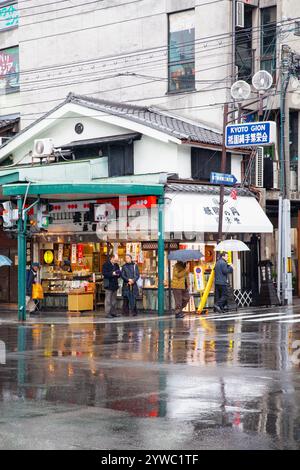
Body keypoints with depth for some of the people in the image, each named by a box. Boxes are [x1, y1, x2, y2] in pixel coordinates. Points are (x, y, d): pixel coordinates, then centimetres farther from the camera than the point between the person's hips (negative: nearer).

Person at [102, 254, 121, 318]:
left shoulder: (116, 265, 15)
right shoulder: (106, 265, -7)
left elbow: (119, 273, 21)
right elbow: (104, 273, -16)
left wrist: (118, 274, -3)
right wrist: (112, 273, -24)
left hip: (115, 284, 7)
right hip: (109, 285, -7)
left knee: (114, 299, 11)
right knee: (108, 300, -7)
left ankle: (113, 312, 17)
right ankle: (107, 313, -6)